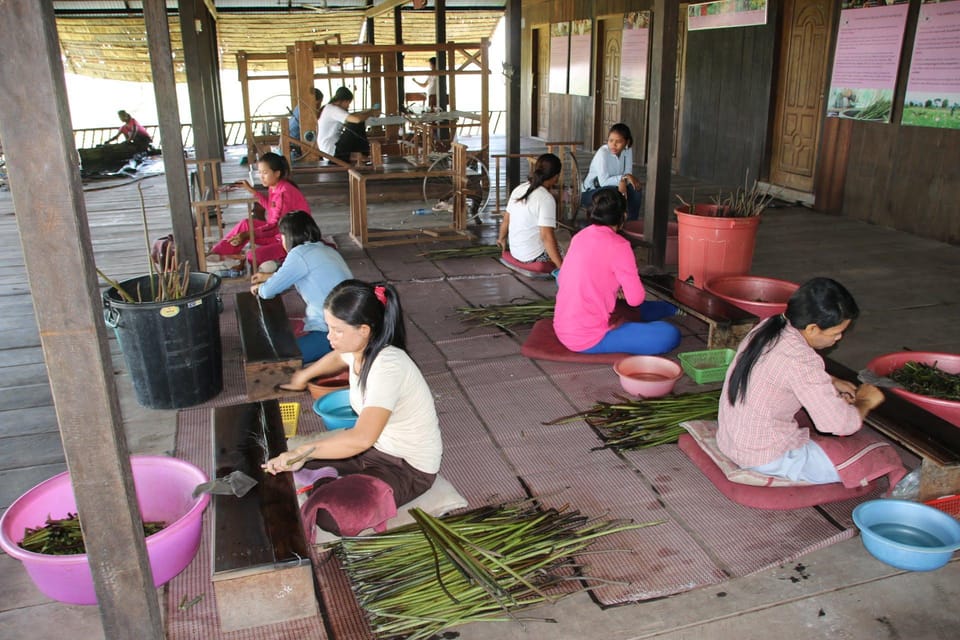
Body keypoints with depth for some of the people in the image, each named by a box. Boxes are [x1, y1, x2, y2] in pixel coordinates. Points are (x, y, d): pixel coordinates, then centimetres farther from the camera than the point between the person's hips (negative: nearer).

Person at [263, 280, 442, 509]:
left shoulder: (387, 367, -31)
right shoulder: (360, 350, -4)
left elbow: (361, 438, -43)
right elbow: (337, 357, 25)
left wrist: (302, 451, -37)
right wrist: (302, 375, 34)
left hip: (410, 467, -8)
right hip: (376, 445, 8)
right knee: (303, 466, 1)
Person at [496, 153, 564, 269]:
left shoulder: (519, 189, 1)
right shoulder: (546, 199, -21)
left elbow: (506, 219, 11)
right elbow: (546, 236, -26)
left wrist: (501, 238, 30)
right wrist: (561, 267, -25)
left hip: (515, 252, 8)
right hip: (534, 256, -7)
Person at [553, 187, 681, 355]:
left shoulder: (579, 236, 5)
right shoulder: (618, 245, -15)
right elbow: (635, 299, -13)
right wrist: (622, 290, 11)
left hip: (562, 329, 8)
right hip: (588, 340, -8)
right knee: (671, 335, -8)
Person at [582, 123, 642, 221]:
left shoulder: (628, 150, -7)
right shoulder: (602, 152, -25)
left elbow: (627, 174, -9)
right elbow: (604, 182, -32)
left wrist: (622, 181, -30)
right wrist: (624, 177, -30)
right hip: (591, 192, -6)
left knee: (635, 190, -16)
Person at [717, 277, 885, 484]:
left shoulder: (768, 327, -2)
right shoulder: (800, 359, -27)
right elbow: (844, 424, -22)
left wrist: (832, 382, 12)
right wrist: (865, 402, -3)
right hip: (766, 458, -8)